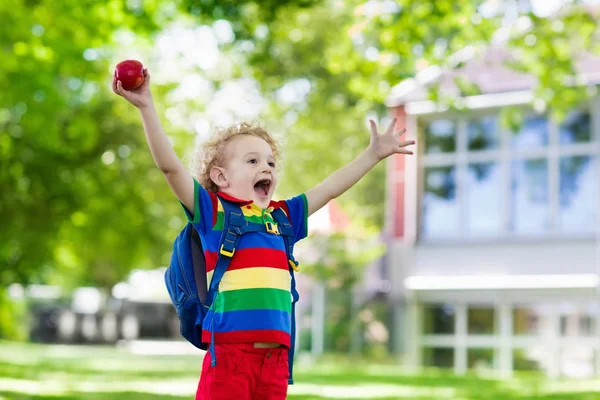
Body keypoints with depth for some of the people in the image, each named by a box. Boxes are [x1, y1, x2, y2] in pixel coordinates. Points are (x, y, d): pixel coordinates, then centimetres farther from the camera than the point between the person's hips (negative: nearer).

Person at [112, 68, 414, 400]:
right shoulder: (212, 211, 3)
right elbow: (170, 166, -6)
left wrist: (374, 153, 30)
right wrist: (147, 108, -15)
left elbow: (329, 188, 27)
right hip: (228, 351, -5)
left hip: (275, 355, 5)